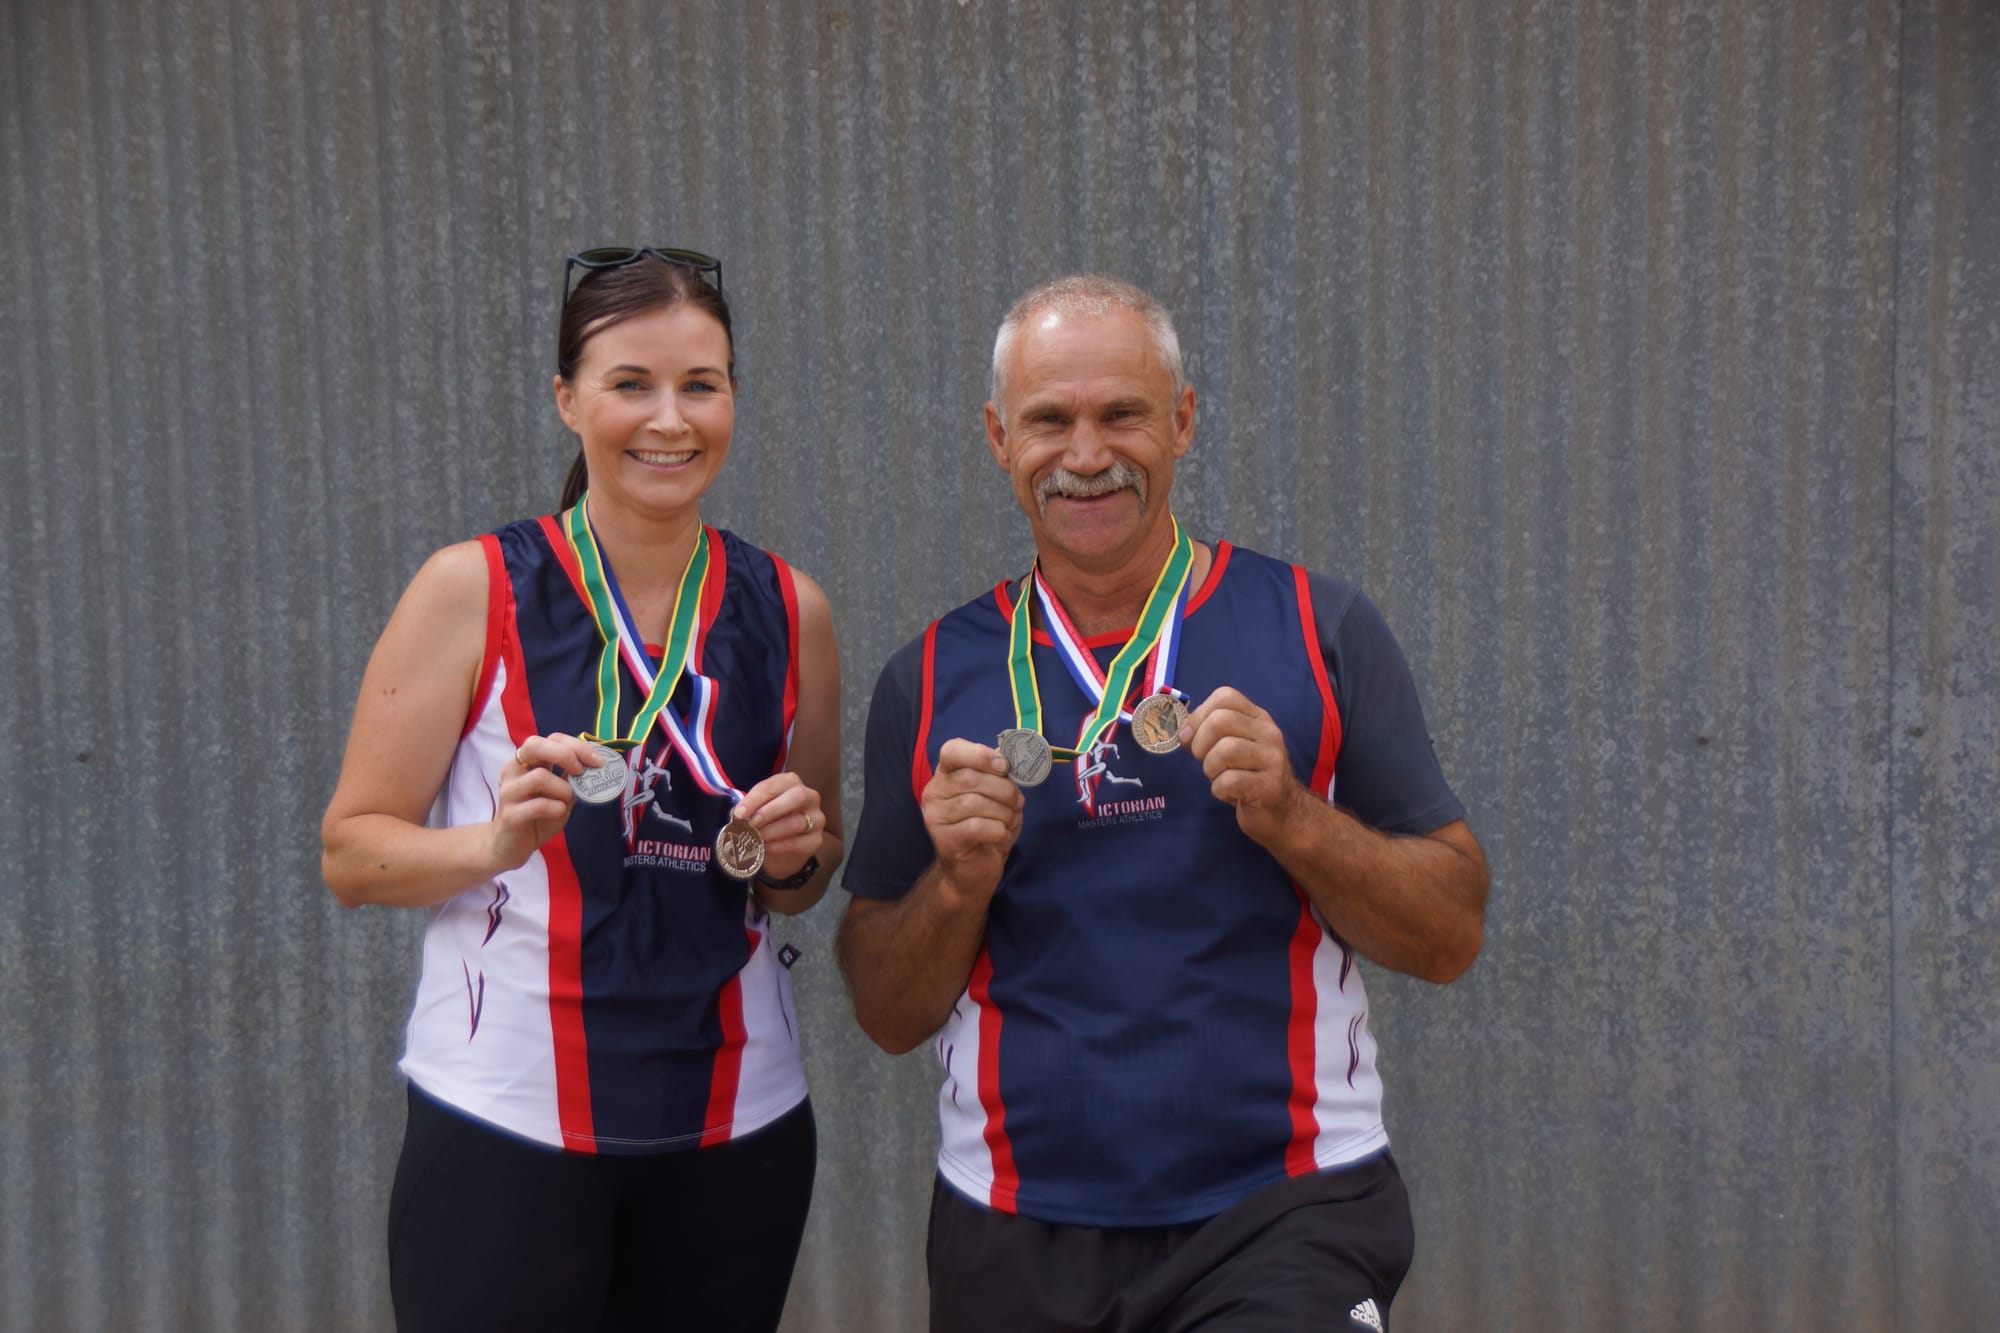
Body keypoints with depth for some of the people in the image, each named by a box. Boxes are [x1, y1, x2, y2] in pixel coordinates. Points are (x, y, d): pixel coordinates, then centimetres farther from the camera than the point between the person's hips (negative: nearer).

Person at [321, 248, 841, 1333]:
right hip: (504, 1128, -3)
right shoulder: (472, 590, -6)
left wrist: (794, 856, -6)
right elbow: (350, 854, -4)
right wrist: (495, 839, -21)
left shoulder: (787, 609, 3)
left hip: (737, 1125, 3)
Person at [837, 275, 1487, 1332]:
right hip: (1016, 1242, 2)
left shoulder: (1317, 631, -1)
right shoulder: (931, 679, 3)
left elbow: (1451, 937, -1)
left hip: (1284, 1214, -2)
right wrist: (958, 880, -13)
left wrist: (1289, 817, -16)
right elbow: (889, 1015, 6)